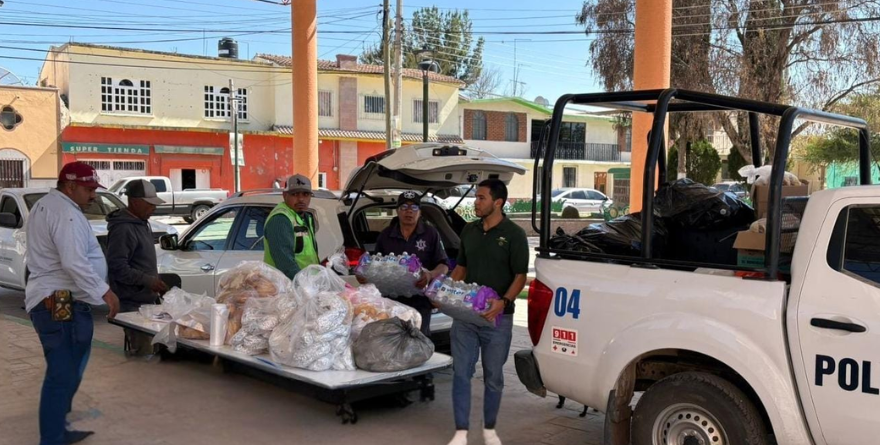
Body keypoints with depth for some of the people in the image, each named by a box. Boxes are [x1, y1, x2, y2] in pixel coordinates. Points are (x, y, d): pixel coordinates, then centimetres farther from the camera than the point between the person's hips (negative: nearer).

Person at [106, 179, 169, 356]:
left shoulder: (142, 224, 15)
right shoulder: (123, 229, -17)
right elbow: (117, 267, -23)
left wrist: (155, 283, 19)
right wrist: (148, 280, -25)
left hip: (146, 300, 10)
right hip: (133, 303, -10)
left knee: (144, 349, 15)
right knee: (143, 352, -10)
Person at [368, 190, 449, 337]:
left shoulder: (431, 234, 1)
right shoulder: (385, 235, 9)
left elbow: (444, 265, -2)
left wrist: (430, 275, -23)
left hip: (420, 302, -2)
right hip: (391, 300, 2)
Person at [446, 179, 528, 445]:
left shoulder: (514, 234, -6)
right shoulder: (469, 231, 9)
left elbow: (520, 276, -9)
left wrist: (504, 301, -25)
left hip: (497, 317, -4)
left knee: (493, 376, 9)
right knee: (461, 373, 2)